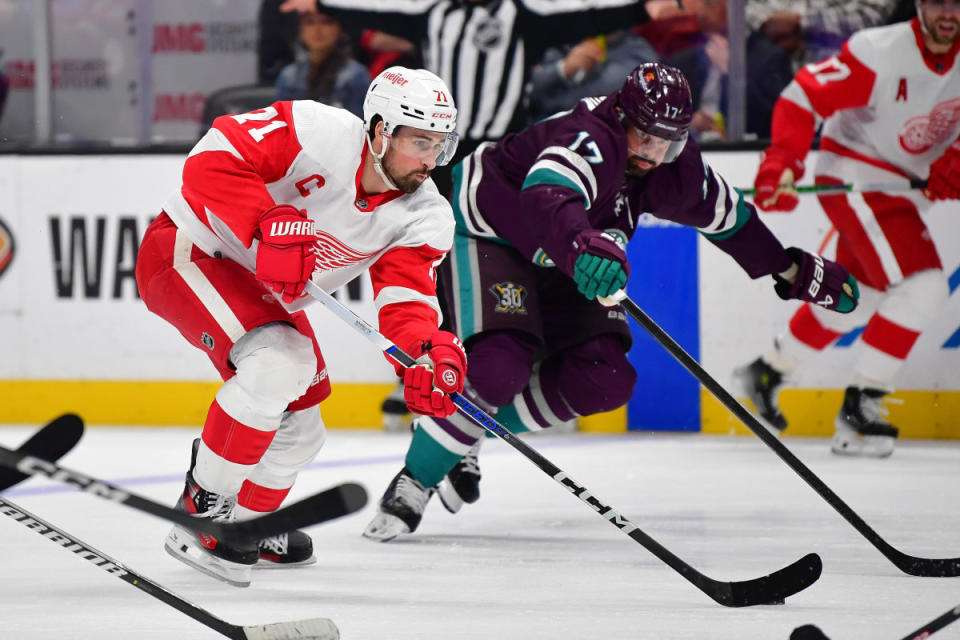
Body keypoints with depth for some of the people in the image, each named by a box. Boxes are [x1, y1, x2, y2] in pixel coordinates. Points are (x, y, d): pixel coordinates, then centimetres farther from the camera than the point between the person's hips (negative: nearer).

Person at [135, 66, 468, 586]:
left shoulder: (425, 217, -10)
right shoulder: (319, 132, -29)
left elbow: (407, 297, -21)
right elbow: (212, 157, -35)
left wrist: (429, 351, -42)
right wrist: (269, 227, -45)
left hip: (264, 290, 8)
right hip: (189, 251, -8)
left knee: (298, 430, 12)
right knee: (274, 364, -30)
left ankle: (243, 523, 41)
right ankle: (201, 511, -17)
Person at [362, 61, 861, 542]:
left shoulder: (677, 169, -8)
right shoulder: (592, 141, -33)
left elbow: (728, 217, 10)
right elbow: (546, 197, -54)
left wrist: (794, 272, 16)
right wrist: (583, 247, -74)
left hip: (557, 261, 8)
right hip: (485, 231, -8)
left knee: (606, 379, -5)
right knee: (501, 367, -29)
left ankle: (466, 438, 9)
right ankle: (415, 481, -12)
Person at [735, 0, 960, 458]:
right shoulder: (879, 52, -24)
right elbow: (803, 97, -22)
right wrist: (782, 163, -32)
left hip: (905, 185, 8)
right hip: (855, 177, -8)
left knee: (856, 299, 21)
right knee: (921, 288, -21)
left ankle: (767, 372, 40)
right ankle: (858, 408, -14)